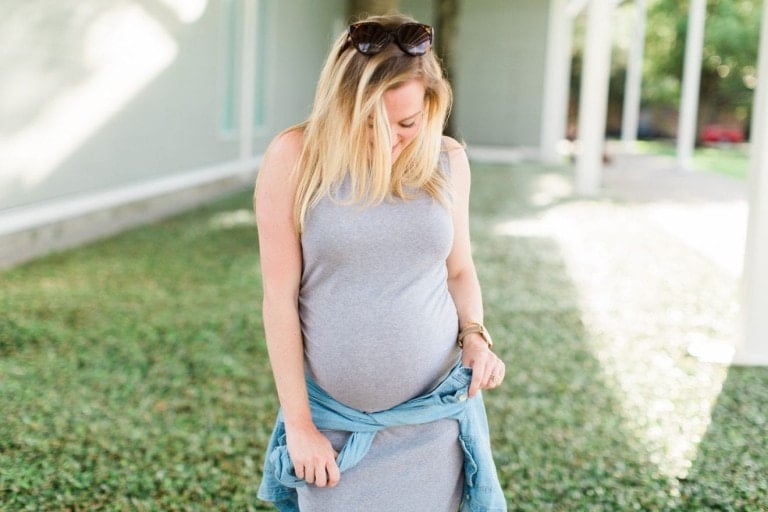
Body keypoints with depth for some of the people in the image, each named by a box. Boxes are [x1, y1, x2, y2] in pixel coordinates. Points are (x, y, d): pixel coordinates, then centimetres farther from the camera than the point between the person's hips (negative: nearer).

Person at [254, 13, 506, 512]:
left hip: (434, 417, 2)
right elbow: (280, 297, -9)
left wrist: (475, 336, -8)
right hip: (334, 421, -2)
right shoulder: (296, 157, -11)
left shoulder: (448, 160, -1)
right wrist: (298, 422, -6)